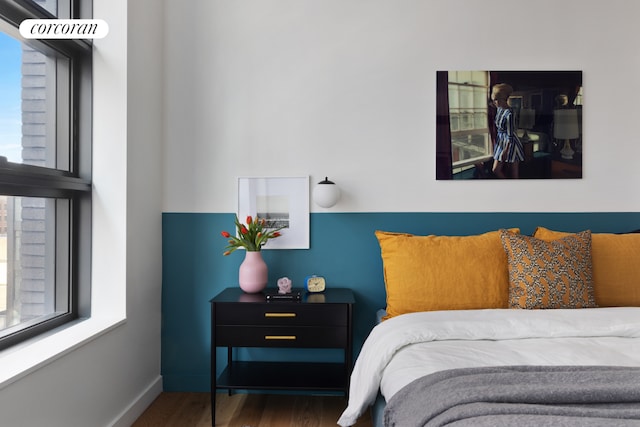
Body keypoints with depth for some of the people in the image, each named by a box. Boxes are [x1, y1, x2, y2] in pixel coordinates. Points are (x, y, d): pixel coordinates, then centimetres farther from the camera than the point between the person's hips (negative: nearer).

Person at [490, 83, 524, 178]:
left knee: (513, 174, 2)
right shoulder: (499, 109, 1)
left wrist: (505, 151, -18)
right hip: (501, 142, 8)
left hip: (510, 143, -8)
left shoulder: (509, 114, -23)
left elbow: (510, 135, -20)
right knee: (496, 170, 8)